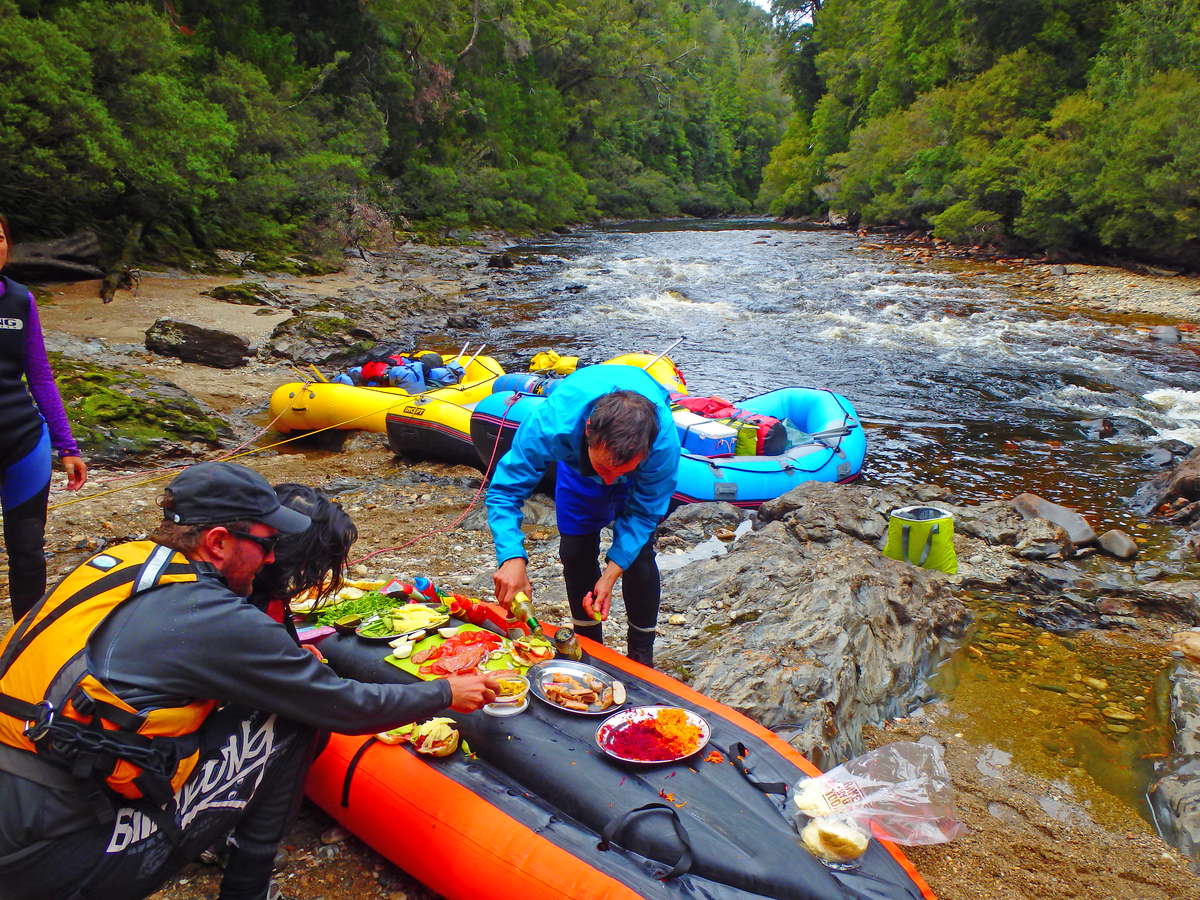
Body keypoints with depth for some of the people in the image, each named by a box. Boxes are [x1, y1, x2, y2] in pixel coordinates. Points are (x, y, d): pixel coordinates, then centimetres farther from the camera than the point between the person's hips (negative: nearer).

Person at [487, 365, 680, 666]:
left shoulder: (663, 441, -43)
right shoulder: (553, 424, -45)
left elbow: (644, 513, -25)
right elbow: (505, 491, -34)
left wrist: (610, 576, -33)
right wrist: (512, 558, -49)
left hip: (641, 458, -1)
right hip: (576, 456, 1)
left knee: (637, 553, -10)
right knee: (575, 551, -2)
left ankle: (642, 657, 11)